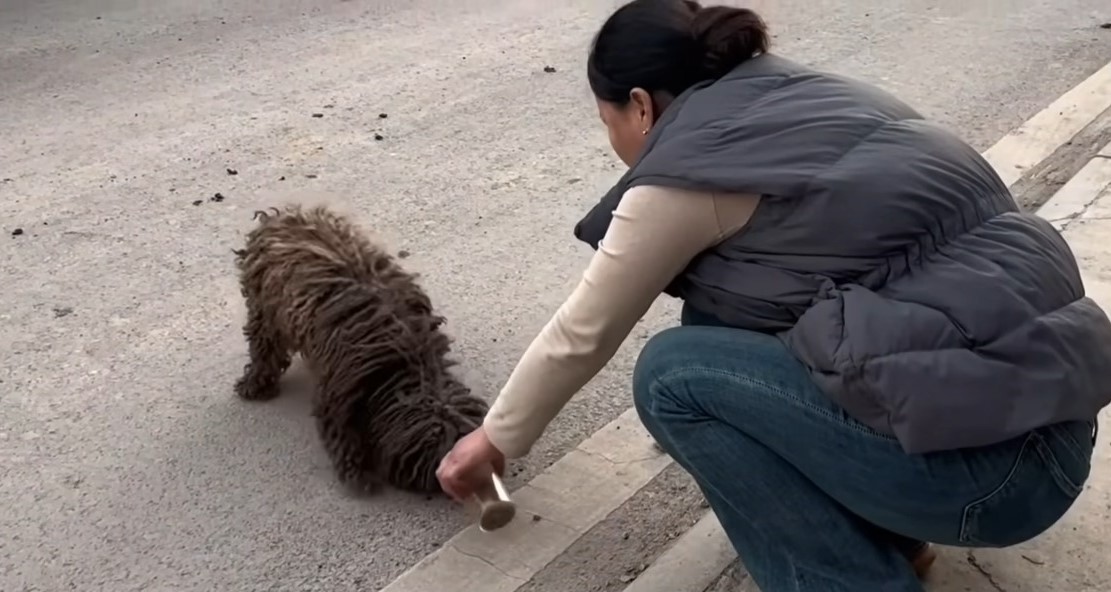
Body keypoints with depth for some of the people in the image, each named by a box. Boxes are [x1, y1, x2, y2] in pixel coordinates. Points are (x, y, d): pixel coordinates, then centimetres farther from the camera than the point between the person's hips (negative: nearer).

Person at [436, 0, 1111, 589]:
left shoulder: (684, 168, -8)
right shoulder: (789, 97, 14)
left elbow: (581, 336, 4)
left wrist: (495, 441, 20)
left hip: (988, 455, -8)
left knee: (675, 374, -2)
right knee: (719, 304, 14)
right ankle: (878, 525, 20)